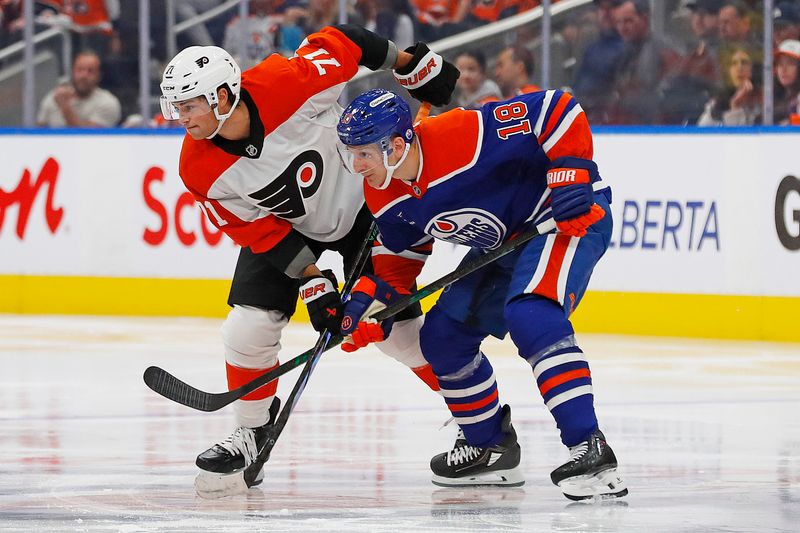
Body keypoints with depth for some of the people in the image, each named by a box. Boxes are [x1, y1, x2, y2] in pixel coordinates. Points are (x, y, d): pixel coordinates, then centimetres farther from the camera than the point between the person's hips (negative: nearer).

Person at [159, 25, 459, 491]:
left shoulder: (287, 85, -36)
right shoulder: (201, 170, -22)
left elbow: (339, 44, -20)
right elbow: (255, 229, -14)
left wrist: (409, 64, -11)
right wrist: (312, 280, -20)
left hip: (362, 203, -3)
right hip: (283, 226, 3)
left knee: (397, 327, -4)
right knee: (250, 324, -11)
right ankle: (252, 433, 11)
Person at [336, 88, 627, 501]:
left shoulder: (464, 134, -32)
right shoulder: (386, 199, -6)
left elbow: (559, 110, -28)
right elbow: (398, 256, 10)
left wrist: (572, 178, -31)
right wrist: (369, 300, -7)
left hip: (570, 217, -9)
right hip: (502, 243, 9)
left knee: (530, 316, -32)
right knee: (443, 336, 6)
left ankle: (590, 451, -35)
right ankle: (490, 449, 24)